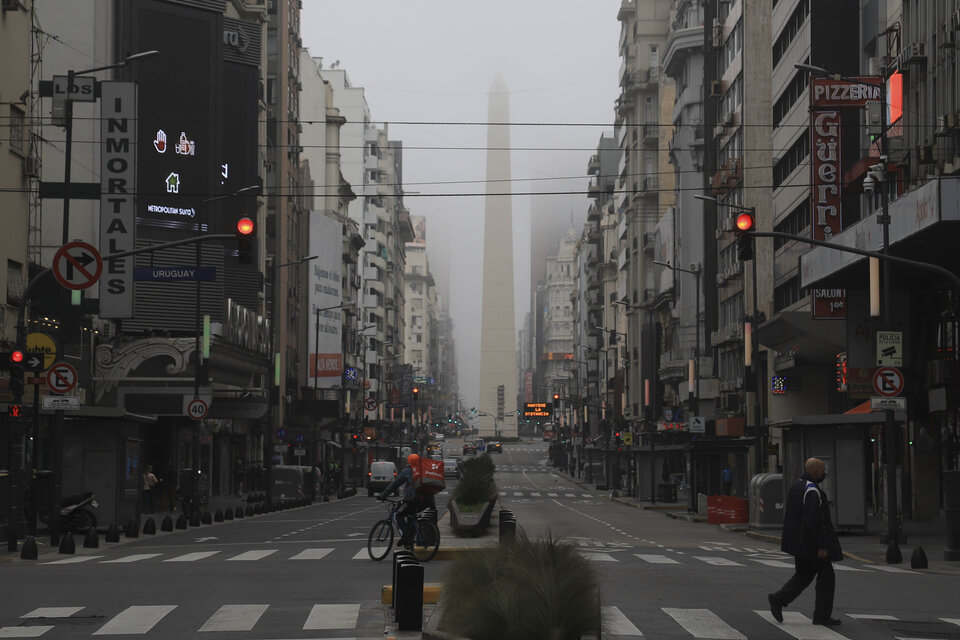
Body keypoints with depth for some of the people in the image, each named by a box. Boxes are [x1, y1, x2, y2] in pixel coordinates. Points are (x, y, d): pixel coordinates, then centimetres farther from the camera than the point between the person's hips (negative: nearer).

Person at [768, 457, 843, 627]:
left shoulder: (795, 486, 10)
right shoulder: (812, 491, -20)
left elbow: (789, 515, 17)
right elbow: (813, 521, -26)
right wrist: (822, 546, -22)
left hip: (798, 542, 9)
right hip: (811, 543, -9)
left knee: (803, 574, 18)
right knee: (826, 576, 3)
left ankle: (778, 600, 6)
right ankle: (822, 615, 8)